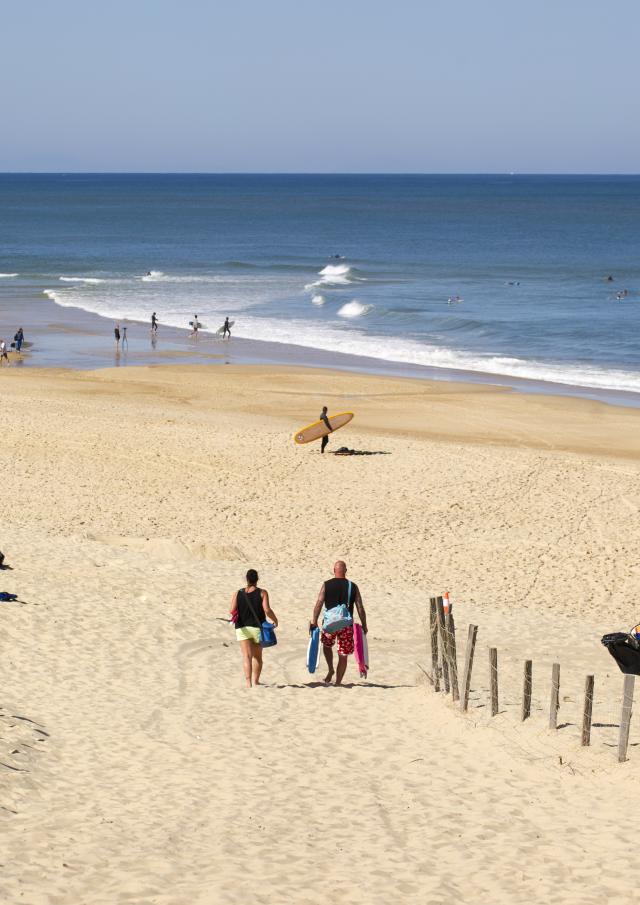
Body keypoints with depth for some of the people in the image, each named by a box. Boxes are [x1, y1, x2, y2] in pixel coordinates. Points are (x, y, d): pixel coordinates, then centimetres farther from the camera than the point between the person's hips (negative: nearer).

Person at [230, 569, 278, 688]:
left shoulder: (238, 593, 0)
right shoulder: (262, 593, -5)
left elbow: (232, 611, -7)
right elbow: (267, 610, -14)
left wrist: (235, 617, 15)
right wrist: (275, 620, 2)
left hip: (242, 628, 0)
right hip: (257, 628, 0)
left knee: (247, 656, -6)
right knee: (257, 656, 17)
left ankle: (248, 681, -20)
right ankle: (255, 681, 24)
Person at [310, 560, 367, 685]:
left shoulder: (326, 585, -2)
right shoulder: (353, 587, 0)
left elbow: (319, 604, -8)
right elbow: (360, 608, 0)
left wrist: (314, 622, -4)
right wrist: (364, 626, 8)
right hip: (346, 625, 0)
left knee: (327, 645, 28)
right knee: (343, 655, 8)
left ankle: (331, 670, 13)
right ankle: (338, 682, 9)